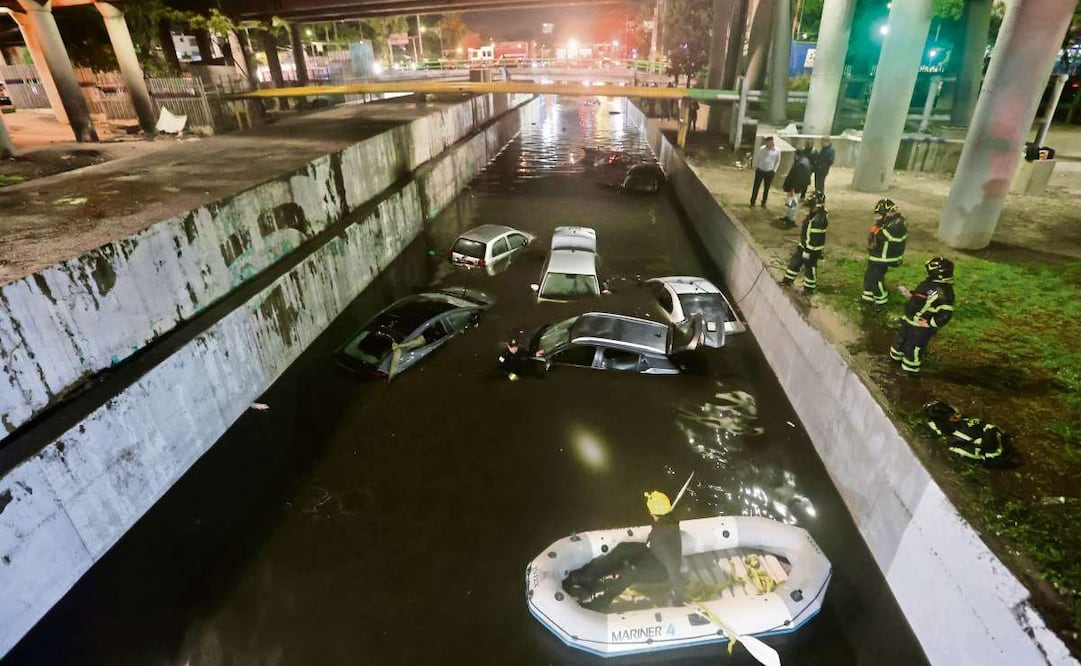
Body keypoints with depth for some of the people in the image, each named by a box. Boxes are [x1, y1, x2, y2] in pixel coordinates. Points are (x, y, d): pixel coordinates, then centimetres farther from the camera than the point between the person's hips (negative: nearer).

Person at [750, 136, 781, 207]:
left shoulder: (777, 150, -7)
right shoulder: (762, 148, -8)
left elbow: (778, 161, 4)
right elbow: (757, 158, 4)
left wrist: (774, 170, 1)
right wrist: (756, 168, 2)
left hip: (769, 172, 0)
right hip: (760, 170, 0)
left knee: (767, 188, 10)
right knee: (756, 186, 4)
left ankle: (763, 203, 22)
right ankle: (752, 202, 16)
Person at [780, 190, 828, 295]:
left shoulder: (819, 219, -27)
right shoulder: (814, 213, 5)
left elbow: (814, 238, -26)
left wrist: (808, 251, -22)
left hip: (813, 248, -10)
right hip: (804, 244, 10)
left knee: (810, 267, 3)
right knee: (795, 261, 17)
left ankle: (809, 288, 17)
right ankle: (788, 280, 31)